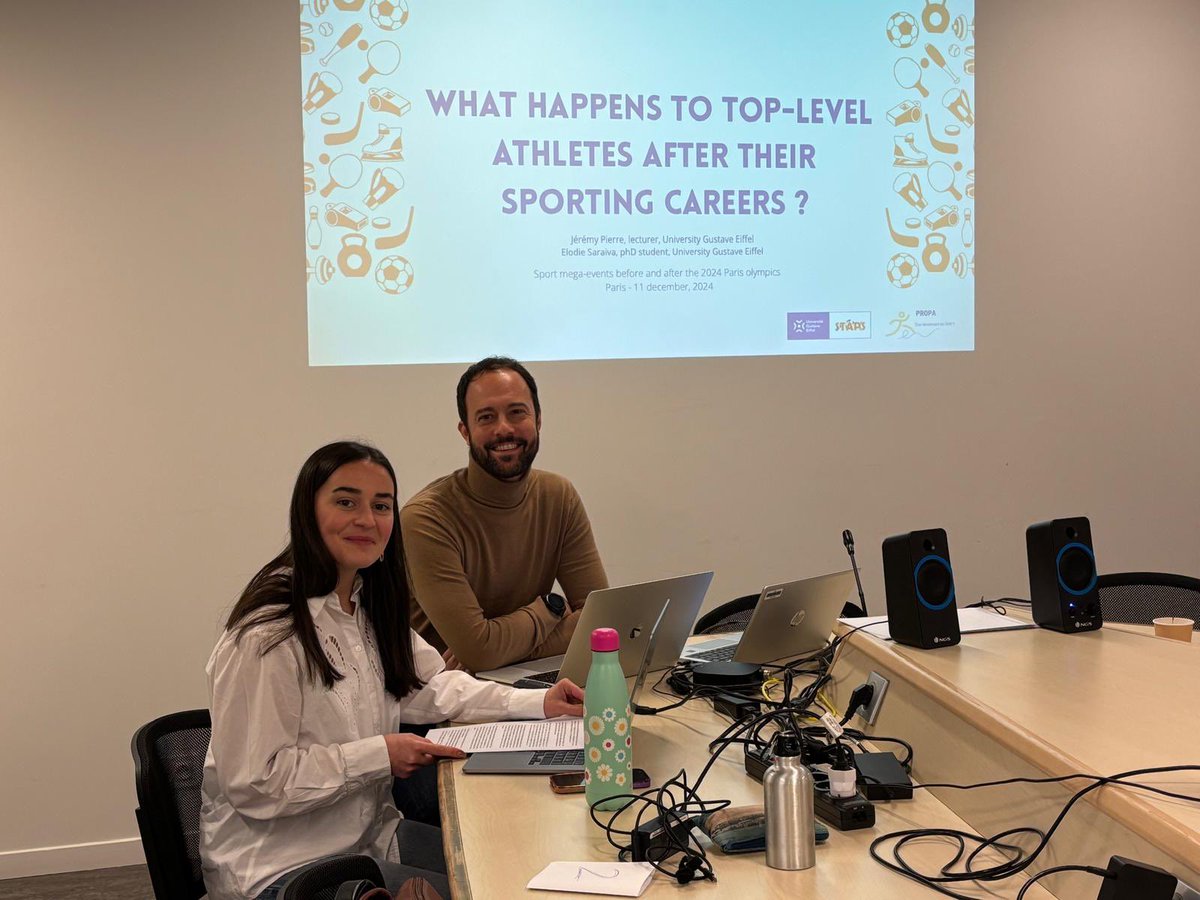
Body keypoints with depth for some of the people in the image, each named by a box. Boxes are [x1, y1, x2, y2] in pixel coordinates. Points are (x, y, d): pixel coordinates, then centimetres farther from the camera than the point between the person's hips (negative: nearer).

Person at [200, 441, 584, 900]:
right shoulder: (269, 634, -24)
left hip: (368, 833, 8)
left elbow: (431, 686, 10)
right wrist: (379, 755, -22)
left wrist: (537, 703, -3)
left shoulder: (369, 605, 5)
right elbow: (254, 783, -23)